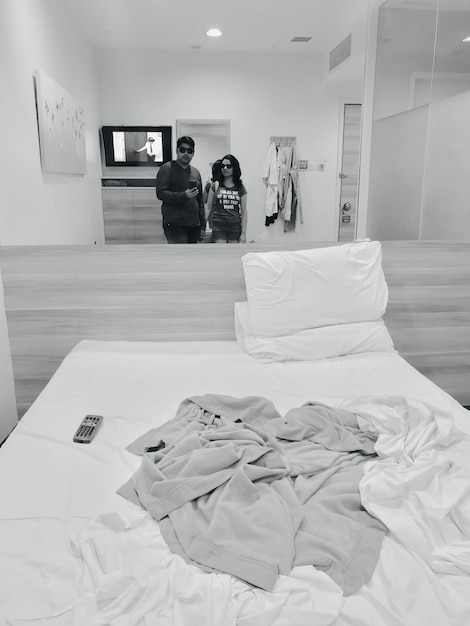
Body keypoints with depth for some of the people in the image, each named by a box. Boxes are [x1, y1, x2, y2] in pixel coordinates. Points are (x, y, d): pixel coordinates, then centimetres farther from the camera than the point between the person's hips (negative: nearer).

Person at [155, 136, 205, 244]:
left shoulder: (196, 172, 19)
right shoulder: (167, 168, 0)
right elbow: (160, 193, -11)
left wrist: (202, 225, 16)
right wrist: (183, 195, -23)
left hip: (194, 224, 7)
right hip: (174, 224, -6)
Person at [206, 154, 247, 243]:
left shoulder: (240, 188, 7)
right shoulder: (215, 186, 5)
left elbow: (243, 212, 6)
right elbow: (208, 208, 7)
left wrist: (243, 233, 0)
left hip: (235, 227, 2)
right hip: (218, 227, -1)